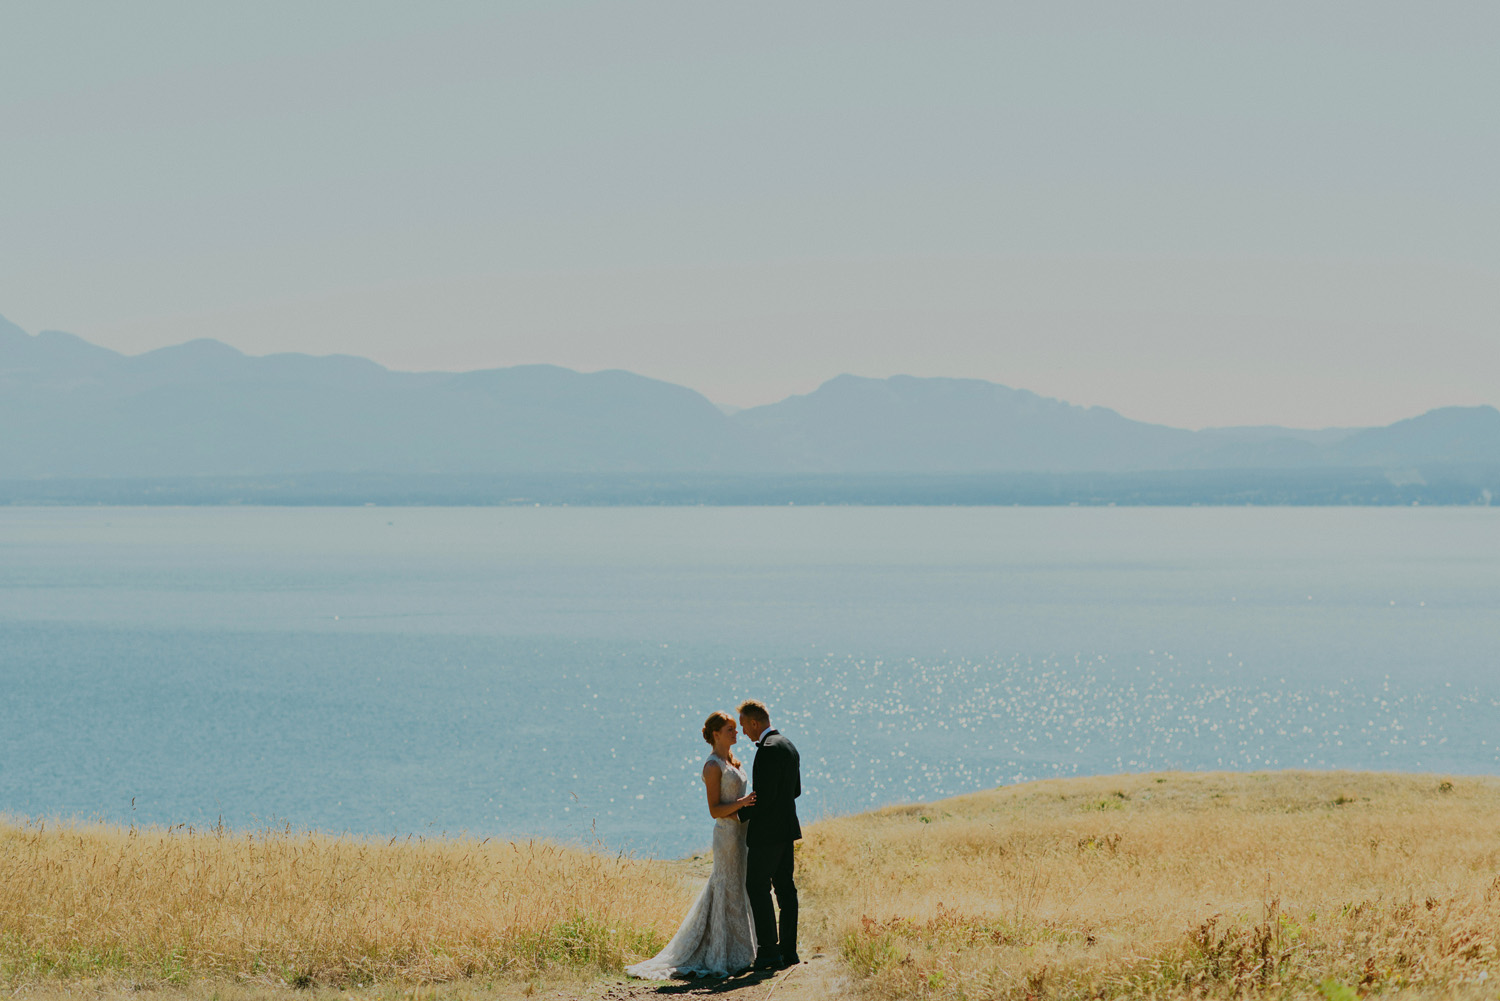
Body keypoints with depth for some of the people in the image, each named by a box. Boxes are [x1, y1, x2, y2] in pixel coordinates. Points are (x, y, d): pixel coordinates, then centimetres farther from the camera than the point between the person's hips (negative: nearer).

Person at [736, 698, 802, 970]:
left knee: (757, 887, -5)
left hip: (767, 831, -10)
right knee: (785, 887, 10)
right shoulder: (788, 746, 13)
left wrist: (741, 814, -8)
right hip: (786, 828, 10)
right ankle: (788, 950, 11)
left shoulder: (768, 749, -18)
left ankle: (769, 951, -7)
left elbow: (765, 795, -22)